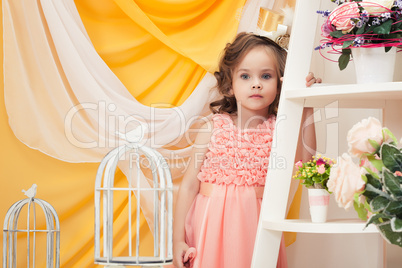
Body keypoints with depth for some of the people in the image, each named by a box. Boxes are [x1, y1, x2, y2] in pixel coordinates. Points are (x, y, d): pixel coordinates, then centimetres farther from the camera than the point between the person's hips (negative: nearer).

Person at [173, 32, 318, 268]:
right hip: (210, 229, 0)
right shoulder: (213, 129, -2)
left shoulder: (278, 130, -1)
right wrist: (178, 240, -3)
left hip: (254, 230, 0)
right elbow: (190, 185, 0)